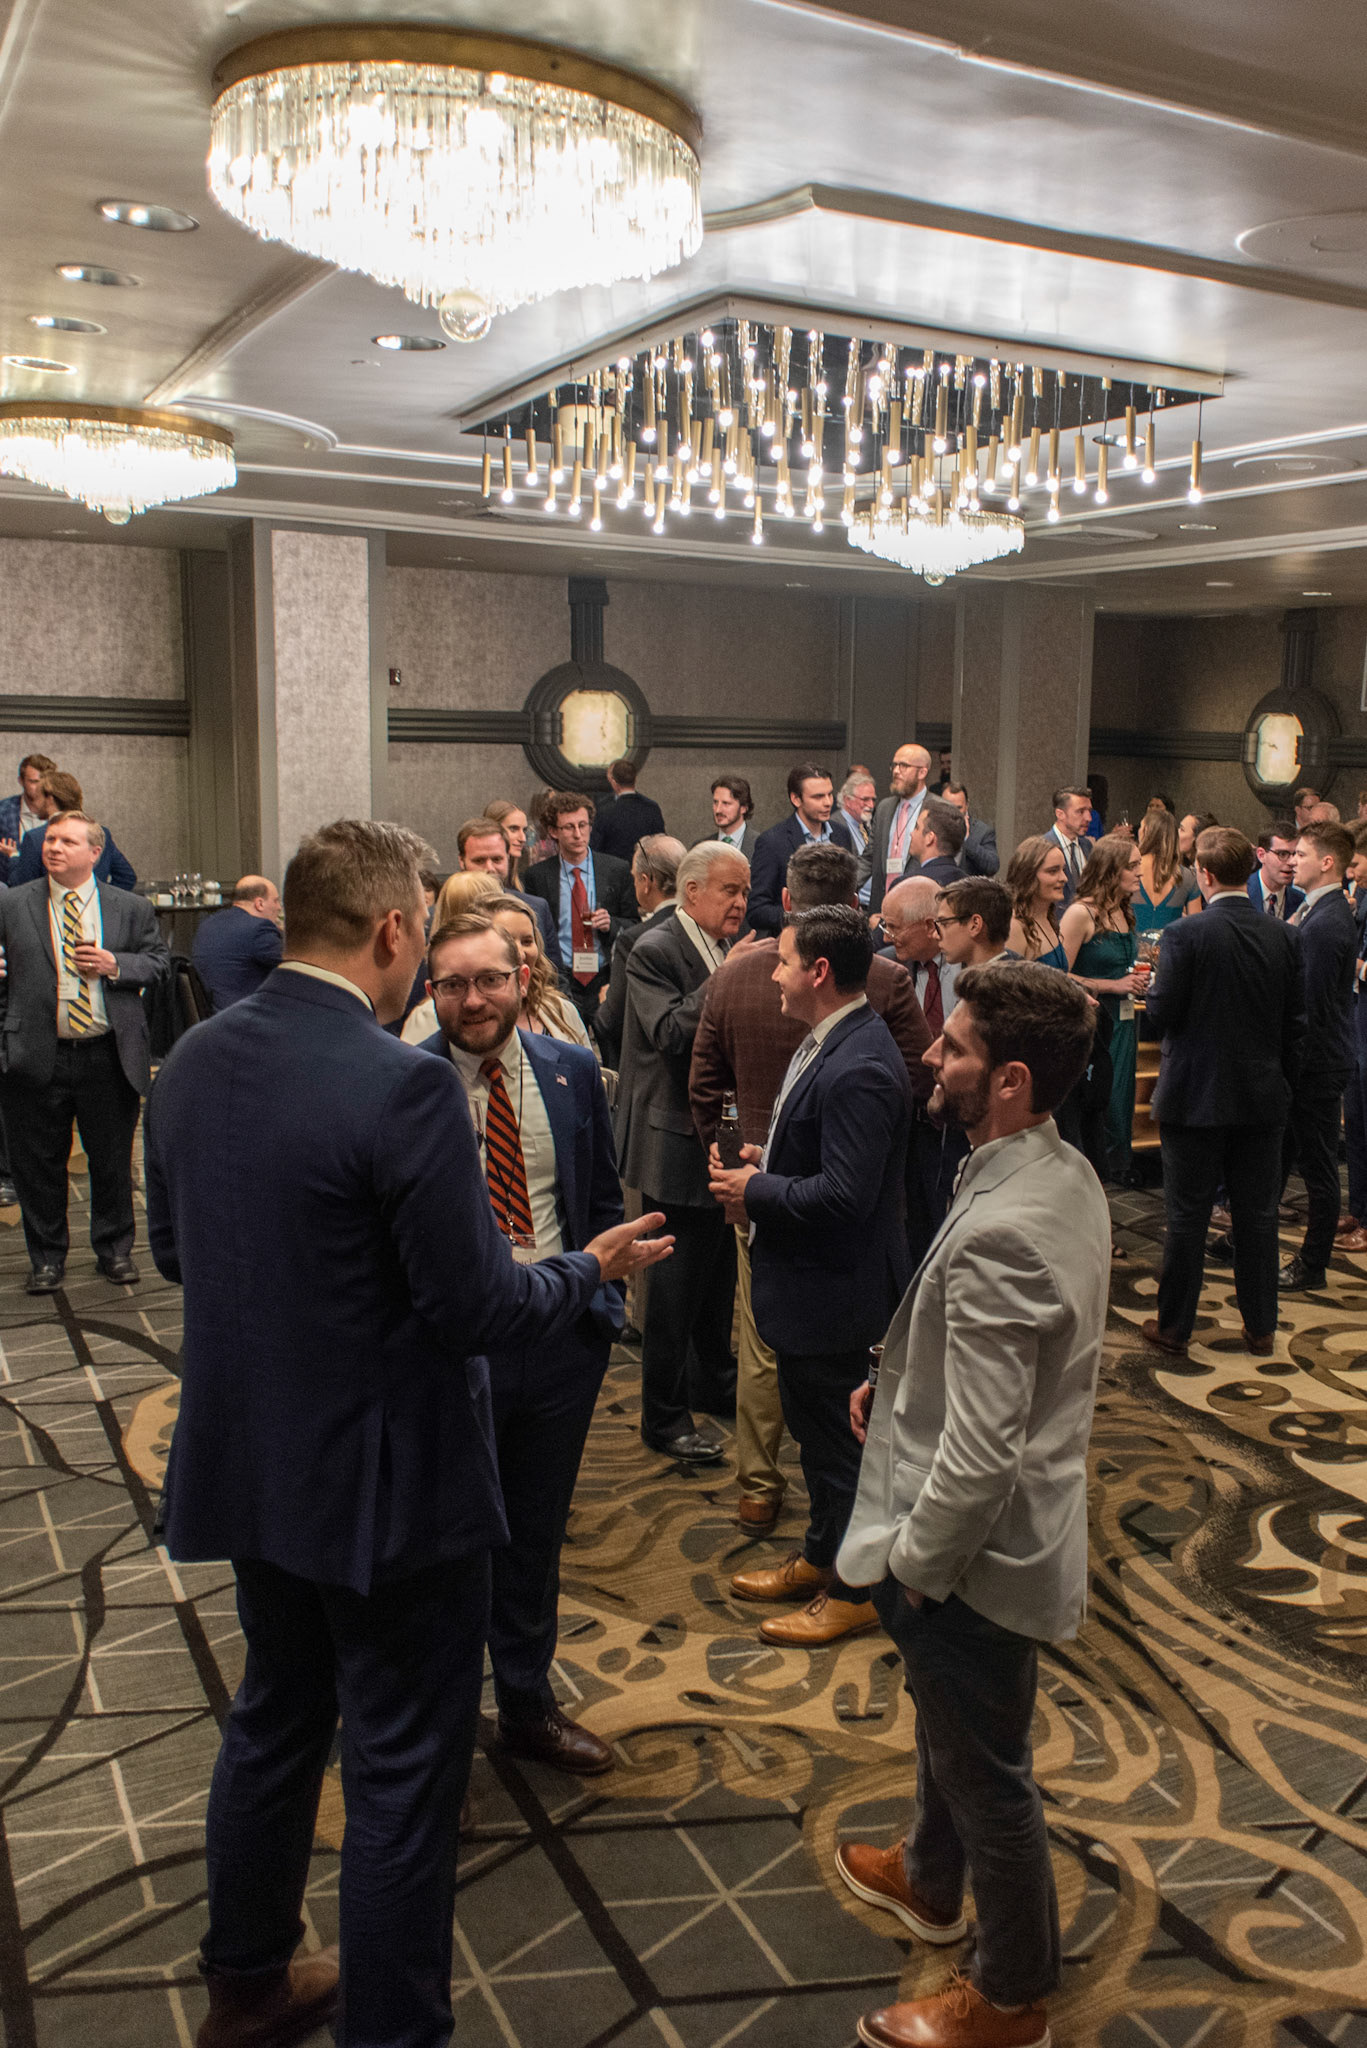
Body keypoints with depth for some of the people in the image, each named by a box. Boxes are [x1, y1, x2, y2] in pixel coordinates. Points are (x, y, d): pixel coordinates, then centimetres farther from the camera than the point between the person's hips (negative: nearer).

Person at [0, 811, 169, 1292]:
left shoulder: (131, 908, 4)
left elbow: (160, 963, 7)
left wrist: (115, 965, -11)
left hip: (109, 1058, 0)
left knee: (113, 1160, 10)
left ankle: (114, 1249, 28)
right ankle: (47, 1257, 25)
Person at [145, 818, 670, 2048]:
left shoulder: (193, 1061, -2)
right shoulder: (404, 1086, -25)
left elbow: (174, 1253, 10)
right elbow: (480, 1310, -22)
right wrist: (594, 1268, -4)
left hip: (250, 1467, 8)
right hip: (387, 1483, -8)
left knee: (274, 1721, 27)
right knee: (404, 1771, 10)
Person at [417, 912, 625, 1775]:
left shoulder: (573, 1072, 0)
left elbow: (604, 1200, 9)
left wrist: (603, 1300, 3)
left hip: (561, 1339, 4)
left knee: (535, 1535, 20)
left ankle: (528, 1705, 41)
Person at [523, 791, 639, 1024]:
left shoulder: (617, 870, 6)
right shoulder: (538, 876, 5)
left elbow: (635, 926, 11)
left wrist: (611, 924, -10)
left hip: (606, 983, 1)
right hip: (560, 984, -1)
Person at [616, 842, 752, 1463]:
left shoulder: (728, 949, 10)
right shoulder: (655, 951, -13)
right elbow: (671, 1032, -25)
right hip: (678, 1142, -8)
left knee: (721, 1265, 20)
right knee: (677, 1277, 0)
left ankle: (716, 1382, 38)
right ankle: (663, 1415, 13)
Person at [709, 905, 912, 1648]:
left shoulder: (859, 1069, -28)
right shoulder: (827, 1042, 5)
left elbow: (843, 1194, -31)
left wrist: (758, 1191, -18)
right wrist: (765, 1162, 4)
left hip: (836, 1290, -10)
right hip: (806, 1281, 10)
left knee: (841, 1440, 8)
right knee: (812, 1425, 24)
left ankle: (856, 1590, 27)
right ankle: (821, 1558, 43)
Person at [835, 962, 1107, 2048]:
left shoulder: (998, 1232, -34)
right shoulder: (1068, 1175, -3)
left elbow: (981, 1450, -31)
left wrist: (912, 1562, -17)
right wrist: (902, 1381, 7)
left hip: (977, 1549, -9)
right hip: (1021, 1522, 9)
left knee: (987, 1770, 13)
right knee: (949, 1721, 31)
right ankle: (931, 1879, 56)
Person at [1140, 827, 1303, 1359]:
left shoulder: (1186, 935, -15)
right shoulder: (1284, 936, -2)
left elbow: (1162, 1014, -15)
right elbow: (1296, 1021, 2)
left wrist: (1153, 986, 7)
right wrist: (1284, 1082, 13)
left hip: (1195, 1096, -4)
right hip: (1263, 1096, 4)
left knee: (1187, 1216, 6)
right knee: (1258, 1215, 14)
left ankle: (1174, 1326, 17)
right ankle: (1261, 1328, 25)